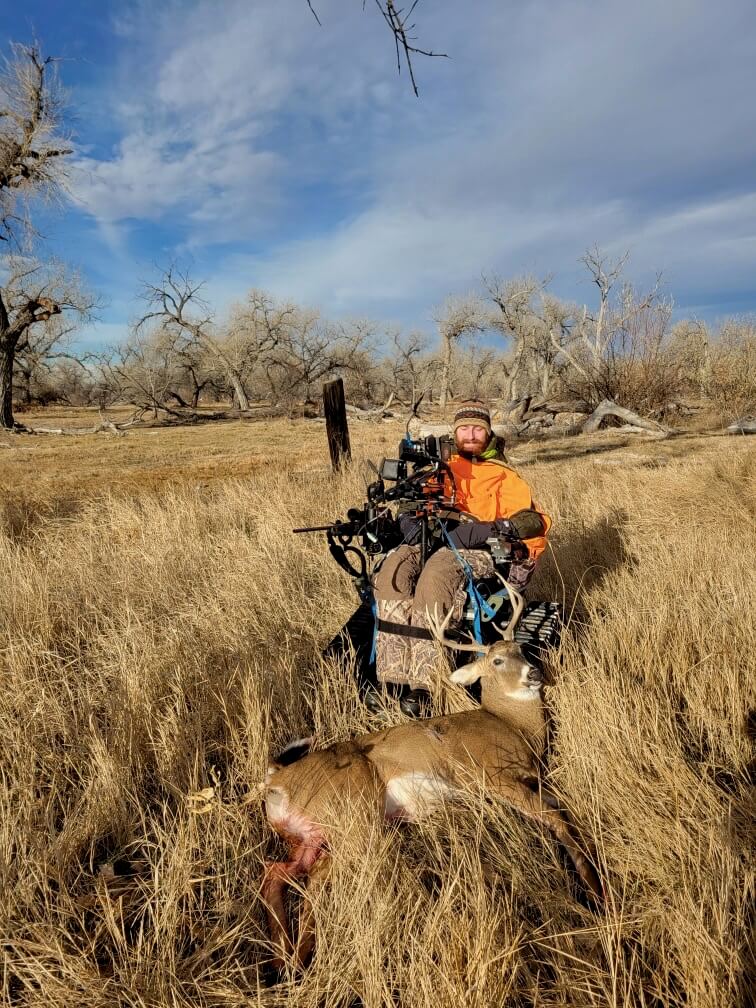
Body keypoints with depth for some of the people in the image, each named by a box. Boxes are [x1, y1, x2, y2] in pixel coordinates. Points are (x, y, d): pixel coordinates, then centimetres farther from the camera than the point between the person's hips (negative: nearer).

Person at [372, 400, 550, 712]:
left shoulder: (504, 476, 20)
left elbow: (533, 519, 4)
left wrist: (495, 527, -16)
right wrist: (408, 519, -8)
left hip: (477, 549, -3)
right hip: (429, 540, 3)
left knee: (434, 575, -38)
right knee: (392, 568, -32)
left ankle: (422, 681, -37)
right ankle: (392, 675, -34)